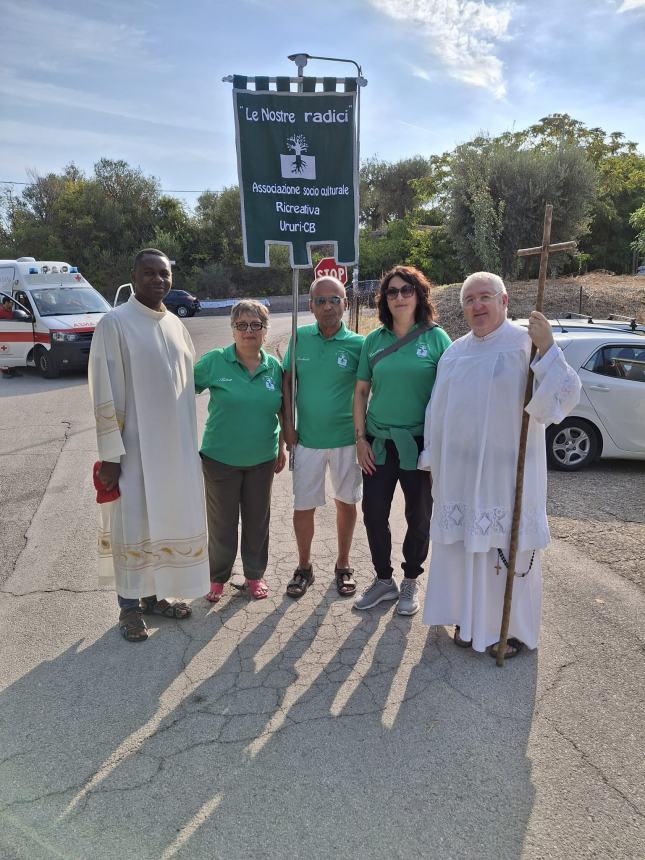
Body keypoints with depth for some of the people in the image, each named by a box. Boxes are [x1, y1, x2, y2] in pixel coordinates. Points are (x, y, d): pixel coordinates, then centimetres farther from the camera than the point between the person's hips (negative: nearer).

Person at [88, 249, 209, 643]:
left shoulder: (176, 325, 9)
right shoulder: (114, 323, -10)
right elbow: (105, 394, -12)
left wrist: (191, 443, 12)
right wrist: (111, 453, -15)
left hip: (176, 445, 6)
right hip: (134, 447, -6)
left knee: (168, 520, 14)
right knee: (133, 524, 6)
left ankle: (154, 595, 33)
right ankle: (130, 607, 23)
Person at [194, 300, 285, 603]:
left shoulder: (274, 366, 0)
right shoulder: (214, 361, -10)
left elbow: (282, 411, 10)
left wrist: (282, 448, 11)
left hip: (262, 459, 3)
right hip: (221, 458, -2)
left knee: (257, 519, 14)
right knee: (222, 521, 9)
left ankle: (254, 574, 35)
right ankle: (218, 577, 32)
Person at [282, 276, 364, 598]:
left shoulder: (357, 344, -8)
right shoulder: (299, 337, -3)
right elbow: (287, 381, 5)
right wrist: (288, 424, 0)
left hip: (346, 438, -1)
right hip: (307, 439, 1)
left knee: (346, 502, 13)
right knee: (303, 507, 7)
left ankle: (343, 565, 34)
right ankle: (304, 566, 30)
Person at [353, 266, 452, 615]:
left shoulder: (436, 338, -4)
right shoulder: (374, 340, 4)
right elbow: (361, 391, 6)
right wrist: (360, 438, 0)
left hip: (419, 443, -2)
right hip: (378, 442, 3)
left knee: (419, 517, 10)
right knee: (374, 514, 8)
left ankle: (410, 582, 32)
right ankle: (383, 580, 29)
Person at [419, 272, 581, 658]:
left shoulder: (526, 345, -8)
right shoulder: (455, 351, 9)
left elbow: (563, 398, -19)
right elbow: (436, 411, 15)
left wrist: (547, 349, -30)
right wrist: (431, 458, 15)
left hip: (507, 473, -5)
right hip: (460, 473, 6)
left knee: (509, 549, 6)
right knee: (464, 547, 15)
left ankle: (514, 629, 26)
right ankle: (470, 619, 35)